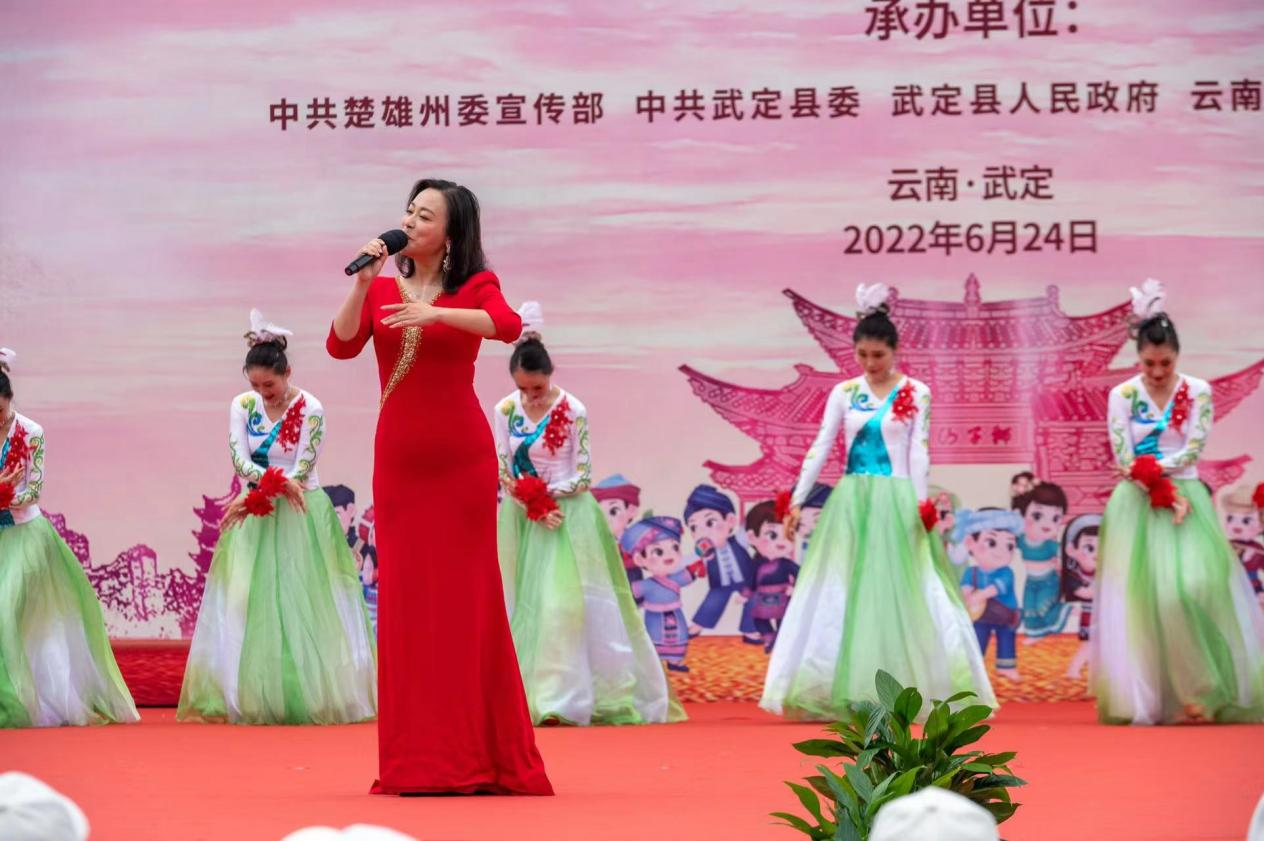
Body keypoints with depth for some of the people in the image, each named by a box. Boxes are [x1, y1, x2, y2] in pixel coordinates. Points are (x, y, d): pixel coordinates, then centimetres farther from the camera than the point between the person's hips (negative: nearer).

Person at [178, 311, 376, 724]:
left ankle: (308, 697, -2)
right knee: (249, 604, -1)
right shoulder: (243, 406, 1)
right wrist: (279, 481, -24)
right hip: (255, 517, 4)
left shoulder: (310, 410, -10)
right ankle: (256, 700, 0)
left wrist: (257, 495, -18)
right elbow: (240, 461, -8)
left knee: (302, 603, -5)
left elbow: (301, 472, -13)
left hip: (301, 515, -4)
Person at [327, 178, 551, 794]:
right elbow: (341, 346, -4)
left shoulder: (473, 286, 0)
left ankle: (478, 755, 5)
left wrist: (436, 312, -32)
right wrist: (362, 283, -13)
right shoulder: (380, 290, 10)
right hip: (398, 459, 3)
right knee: (407, 599, 3)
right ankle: (419, 760, 7)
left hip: (460, 458, -3)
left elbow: (509, 325, -21)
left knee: (466, 597, -1)